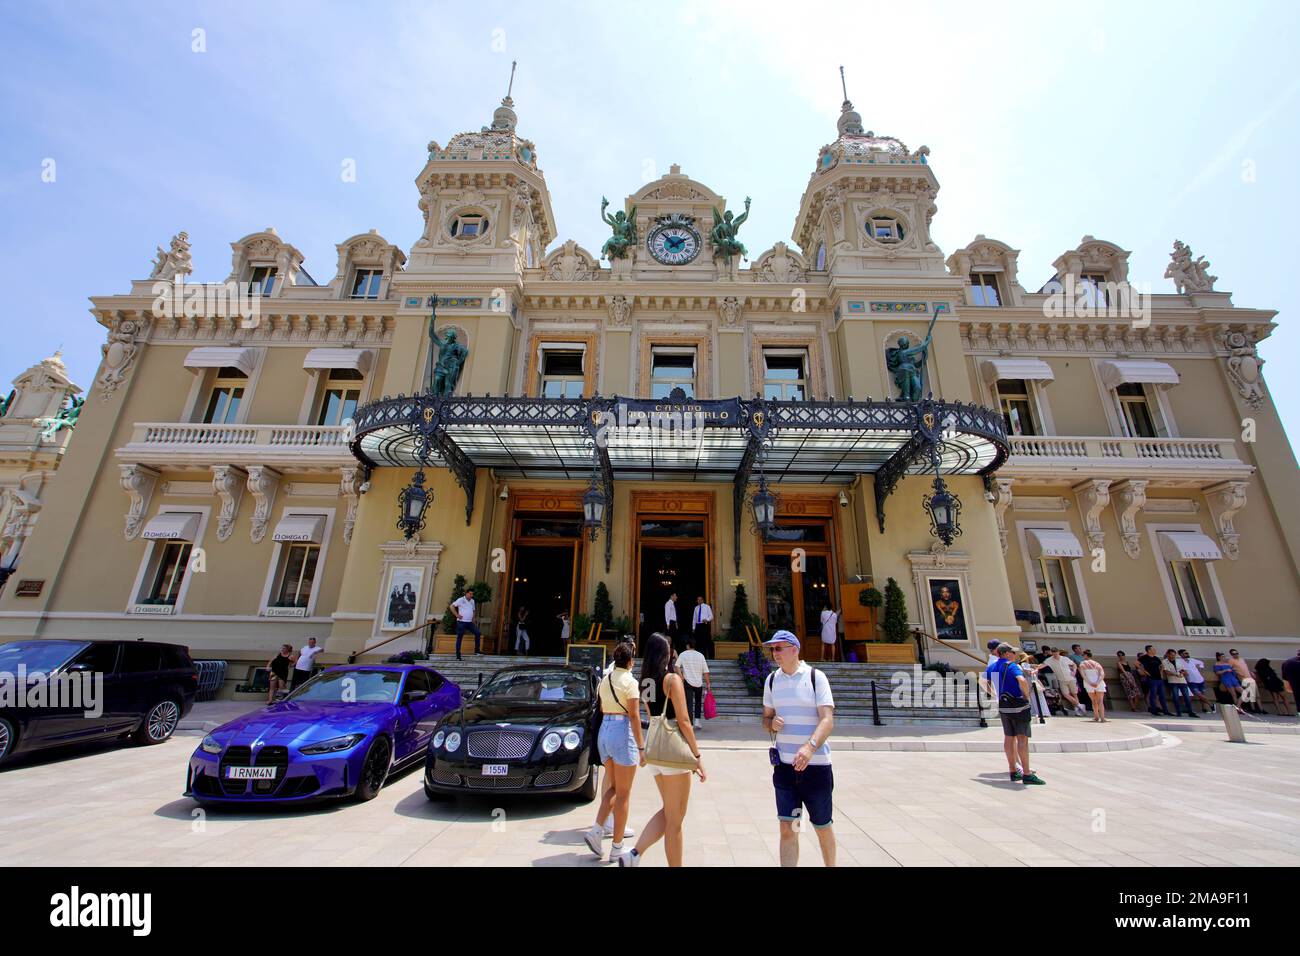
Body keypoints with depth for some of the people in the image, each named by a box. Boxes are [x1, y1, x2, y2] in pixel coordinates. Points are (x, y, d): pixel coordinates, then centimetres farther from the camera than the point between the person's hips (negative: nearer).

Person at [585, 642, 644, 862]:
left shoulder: (605, 680, 9)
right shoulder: (630, 682, -12)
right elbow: (634, 716, -16)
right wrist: (641, 747, -14)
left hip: (604, 732, 7)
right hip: (623, 733, -7)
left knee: (614, 788, 21)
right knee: (623, 794, 5)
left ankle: (597, 829, 7)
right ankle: (617, 847, 13)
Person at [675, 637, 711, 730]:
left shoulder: (683, 654, 0)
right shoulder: (700, 655, 4)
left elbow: (677, 666, -14)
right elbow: (705, 671, 1)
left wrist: (681, 676, -10)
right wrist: (708, 683, 4)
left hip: (688, 682, -2)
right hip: (699, 683, 2)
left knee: (689, 704, 0)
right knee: (698, 702, 21)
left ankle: (690, 725, -3)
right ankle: (697, 721, 15)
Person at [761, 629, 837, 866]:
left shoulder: (816, 677, -8)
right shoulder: (771, 680, 6)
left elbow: (828, 720, -16)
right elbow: (766, 718, 14)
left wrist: (810, 747, -32)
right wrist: (772, 724, -9)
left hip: (816, 765, -3)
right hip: (784, 765, 3)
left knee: (822, 827, 14)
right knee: (787, 828, 1)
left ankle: (831, 865, 37)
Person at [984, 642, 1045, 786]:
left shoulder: (991, 667, 10)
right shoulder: (1011, 665, -14)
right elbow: (1022, 680, -31)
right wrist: (1026, 695, -15)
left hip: (1002, 705, 7)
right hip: (1018, 705, -7)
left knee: (1009, 737, 12)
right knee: (1022, 738, -6)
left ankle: (1013, 771, 18)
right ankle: (1027, 774, -7)